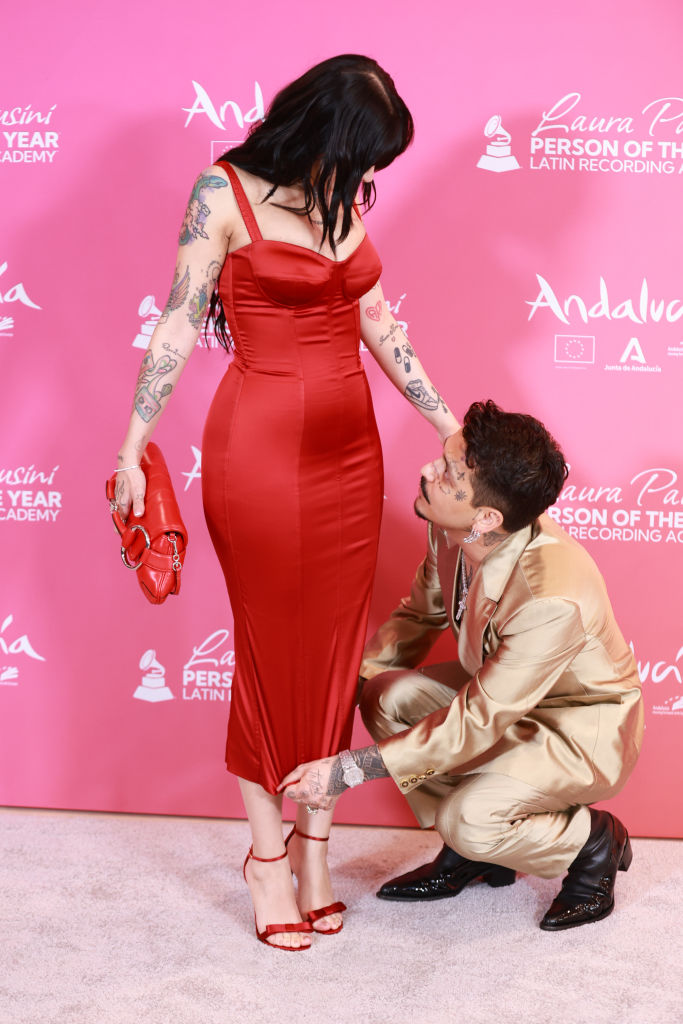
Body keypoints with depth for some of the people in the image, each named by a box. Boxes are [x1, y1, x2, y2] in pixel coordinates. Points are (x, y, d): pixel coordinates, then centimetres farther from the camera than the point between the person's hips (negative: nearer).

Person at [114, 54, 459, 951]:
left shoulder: (342, 202, 13)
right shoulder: (224, 193, -4)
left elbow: (377, 323, 15)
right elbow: (180, 323, -6)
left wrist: (449, 423, 16)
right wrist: (134, 444, -10)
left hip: (350, 446, 6)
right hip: (259, 444, -6)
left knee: (336, 645, 8)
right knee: (272, 646, 3)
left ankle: (314, 844, 23)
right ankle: (268, 854, 20)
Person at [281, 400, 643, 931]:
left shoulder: (552, 598, -39)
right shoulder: (453, 531, -16)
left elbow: (476, 723, -32)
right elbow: (420, 613, 4)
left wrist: (350, 770, -30)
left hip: (583, 730, -7)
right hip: (504, 692, 8)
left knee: (469, 820, -28)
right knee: (388, 695, -13)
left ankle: (595, 841, 5)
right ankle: (468, 854, 7)